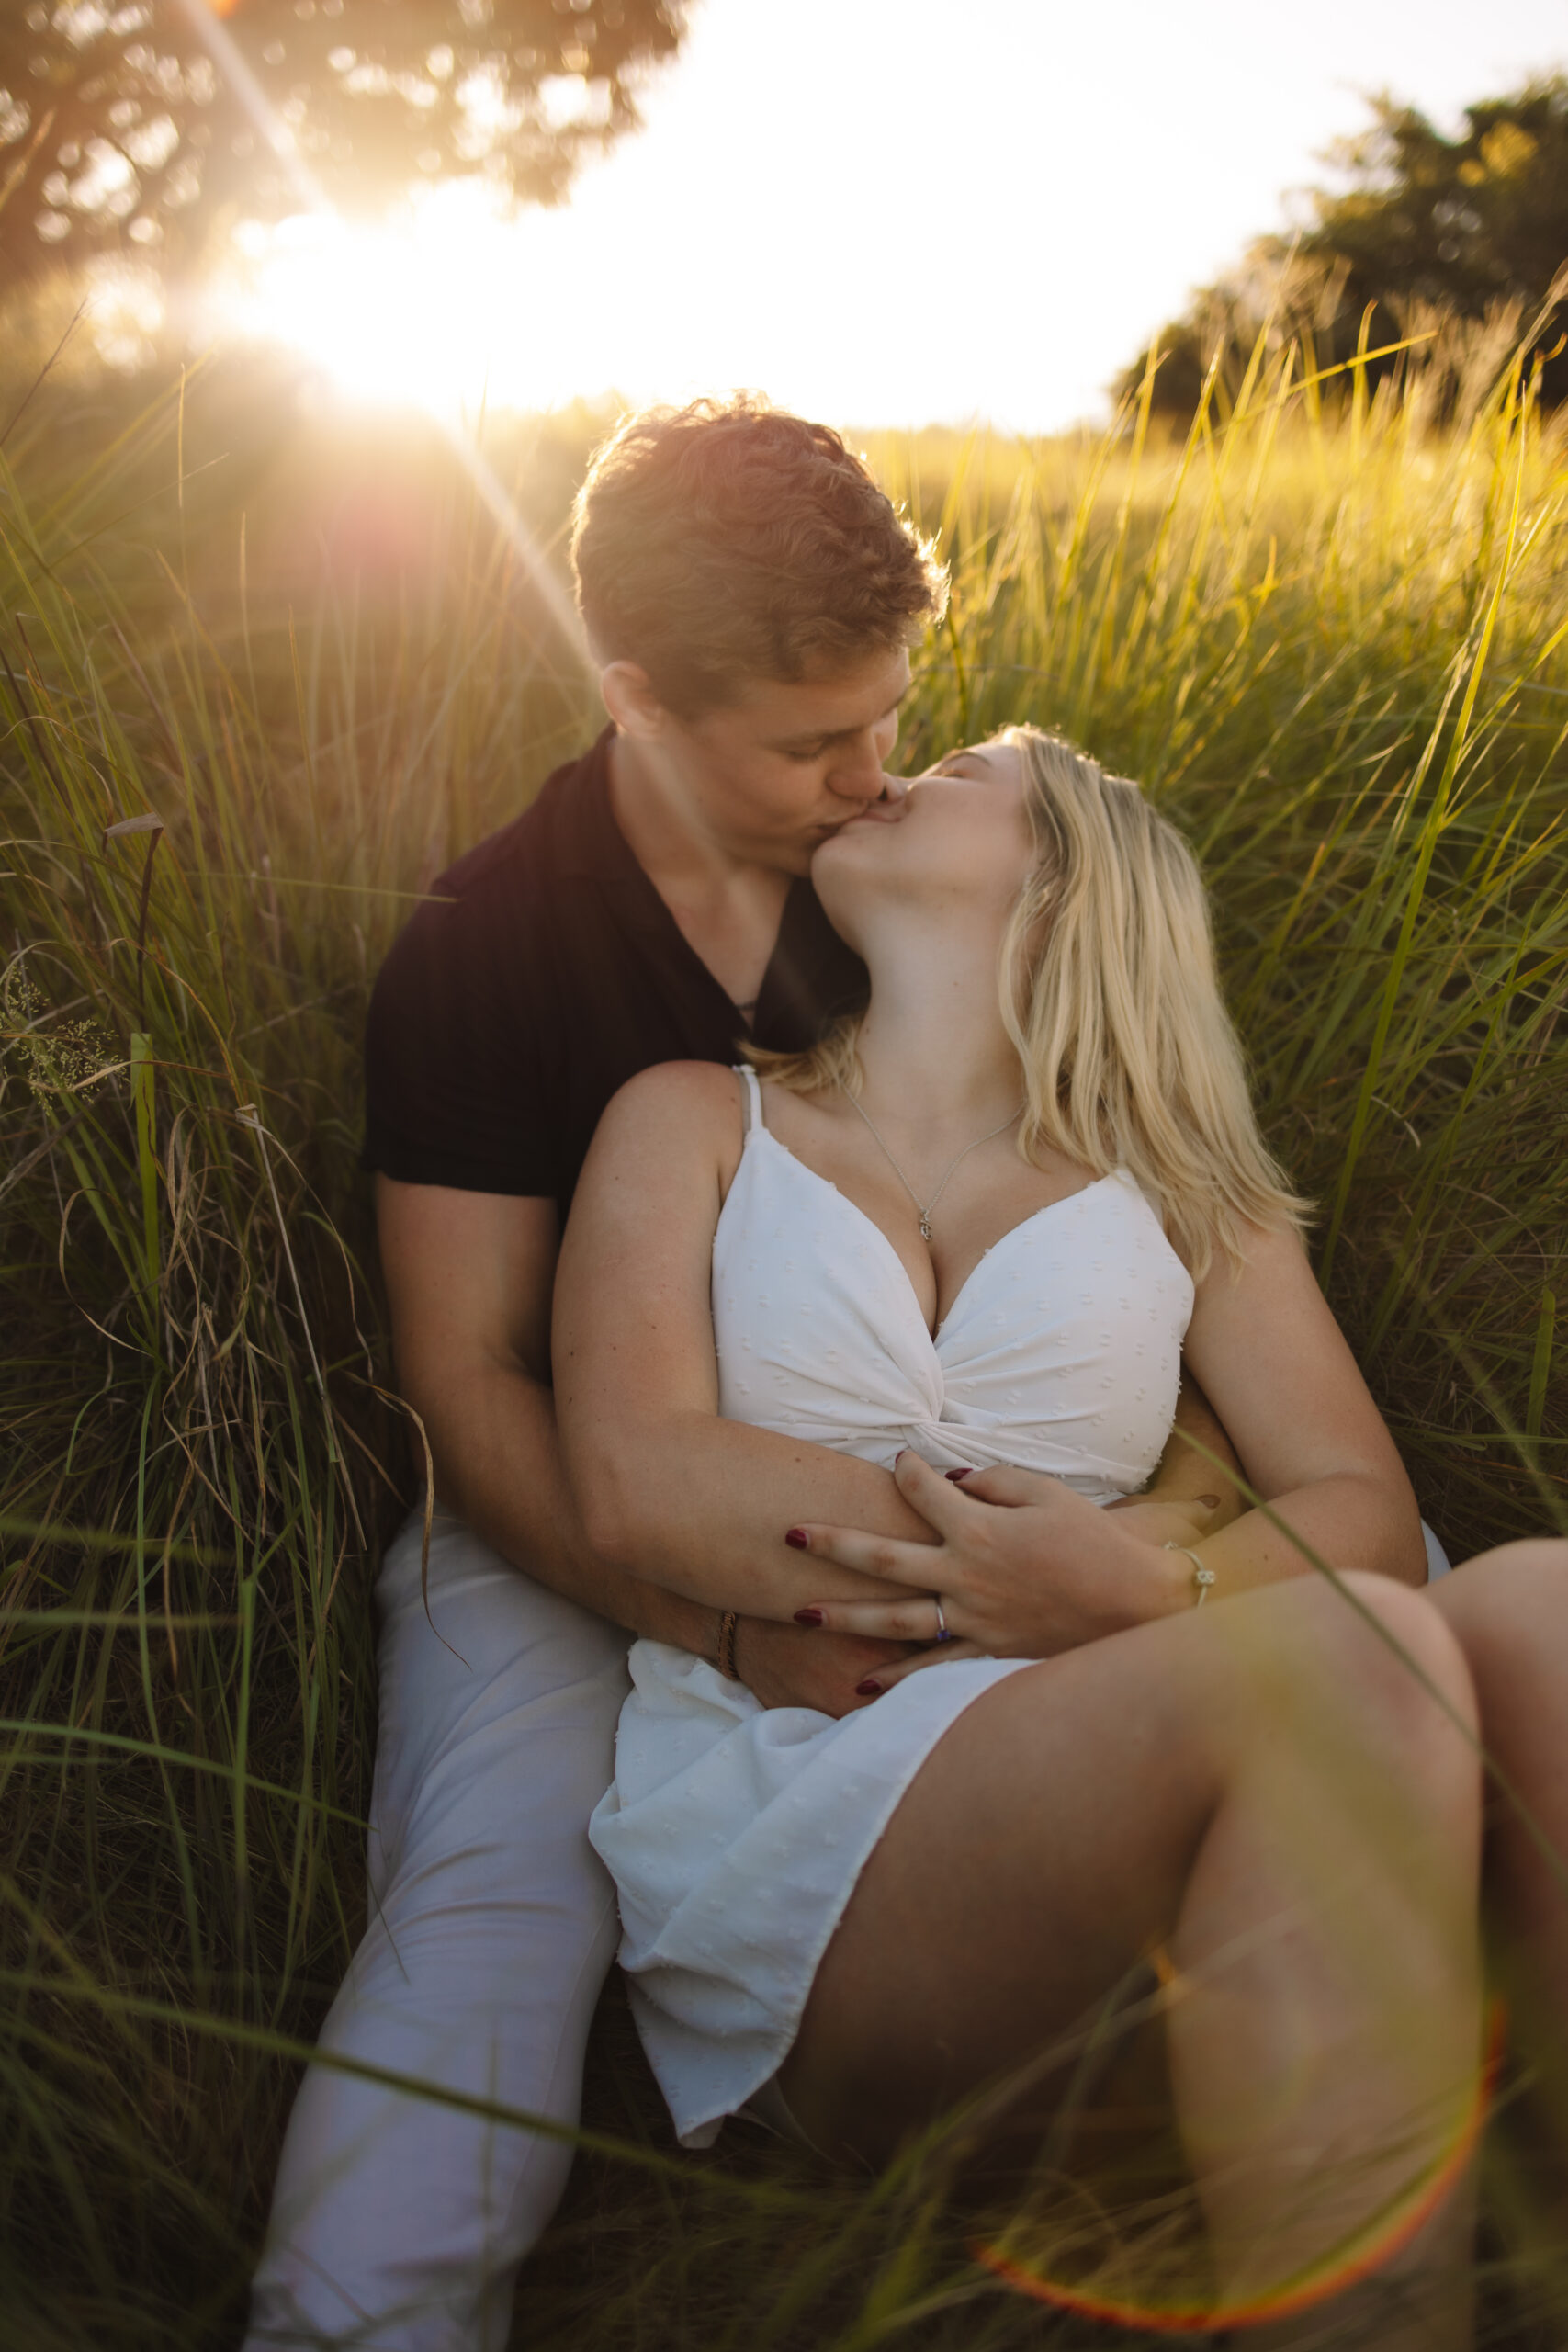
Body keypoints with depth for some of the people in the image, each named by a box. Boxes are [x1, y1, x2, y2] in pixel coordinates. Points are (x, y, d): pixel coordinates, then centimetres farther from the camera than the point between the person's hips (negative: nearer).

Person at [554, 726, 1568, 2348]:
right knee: (1349, 1664, -30)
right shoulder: (694, 1121, 13)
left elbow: (1363, 1508, 9)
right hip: (776, 1825, -2)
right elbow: (639, 1487, -4)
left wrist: (1156, 1592, -16)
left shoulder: (1174, 1183, 19)